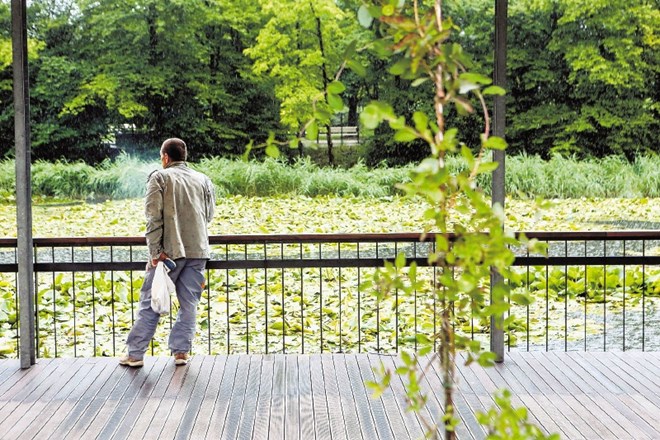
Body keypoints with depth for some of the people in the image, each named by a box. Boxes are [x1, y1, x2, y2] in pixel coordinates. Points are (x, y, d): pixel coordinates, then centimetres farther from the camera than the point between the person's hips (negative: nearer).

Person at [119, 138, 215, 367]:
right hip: (198, 250, 3)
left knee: (150, 302, 4)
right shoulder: (203, 180, 12)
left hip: (170, 251, -3)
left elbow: (153, 216, -9)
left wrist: (156, 250, -10)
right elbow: (209, 215, 12)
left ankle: (135, 354, 7)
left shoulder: (160, 177, 0)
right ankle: (181, 351, 9)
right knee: (189, 303, 9)